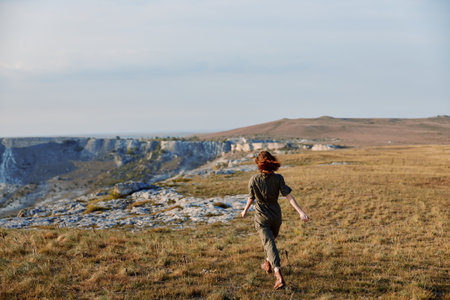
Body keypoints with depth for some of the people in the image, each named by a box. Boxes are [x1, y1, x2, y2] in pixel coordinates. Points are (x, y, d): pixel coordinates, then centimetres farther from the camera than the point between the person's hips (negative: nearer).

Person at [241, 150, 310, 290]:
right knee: (271, 239, 29)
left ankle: (279, 276, -22)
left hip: (262, 217, -3)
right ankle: (267, 264, 48)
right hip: (276, 215, 3)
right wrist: (301, 212, -18)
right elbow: (288, 196, -17)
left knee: (270, 245, -8)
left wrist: (245, 211, 16)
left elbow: (251, 199, -3)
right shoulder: (278, 178, -12)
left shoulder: (253, 180, -15)